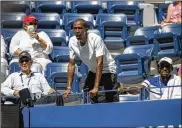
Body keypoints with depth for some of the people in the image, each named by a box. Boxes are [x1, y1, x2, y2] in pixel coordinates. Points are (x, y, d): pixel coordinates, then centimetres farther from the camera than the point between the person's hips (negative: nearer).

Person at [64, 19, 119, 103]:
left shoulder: (96, 39, -27)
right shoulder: (72, 41, -11)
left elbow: (99, 63, -31)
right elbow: (71, 64, -5)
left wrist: (96, 87, -36)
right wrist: (69, 88, -11)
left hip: (107, 70, -5)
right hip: (93, 71, 5)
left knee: (112, 101, -11)